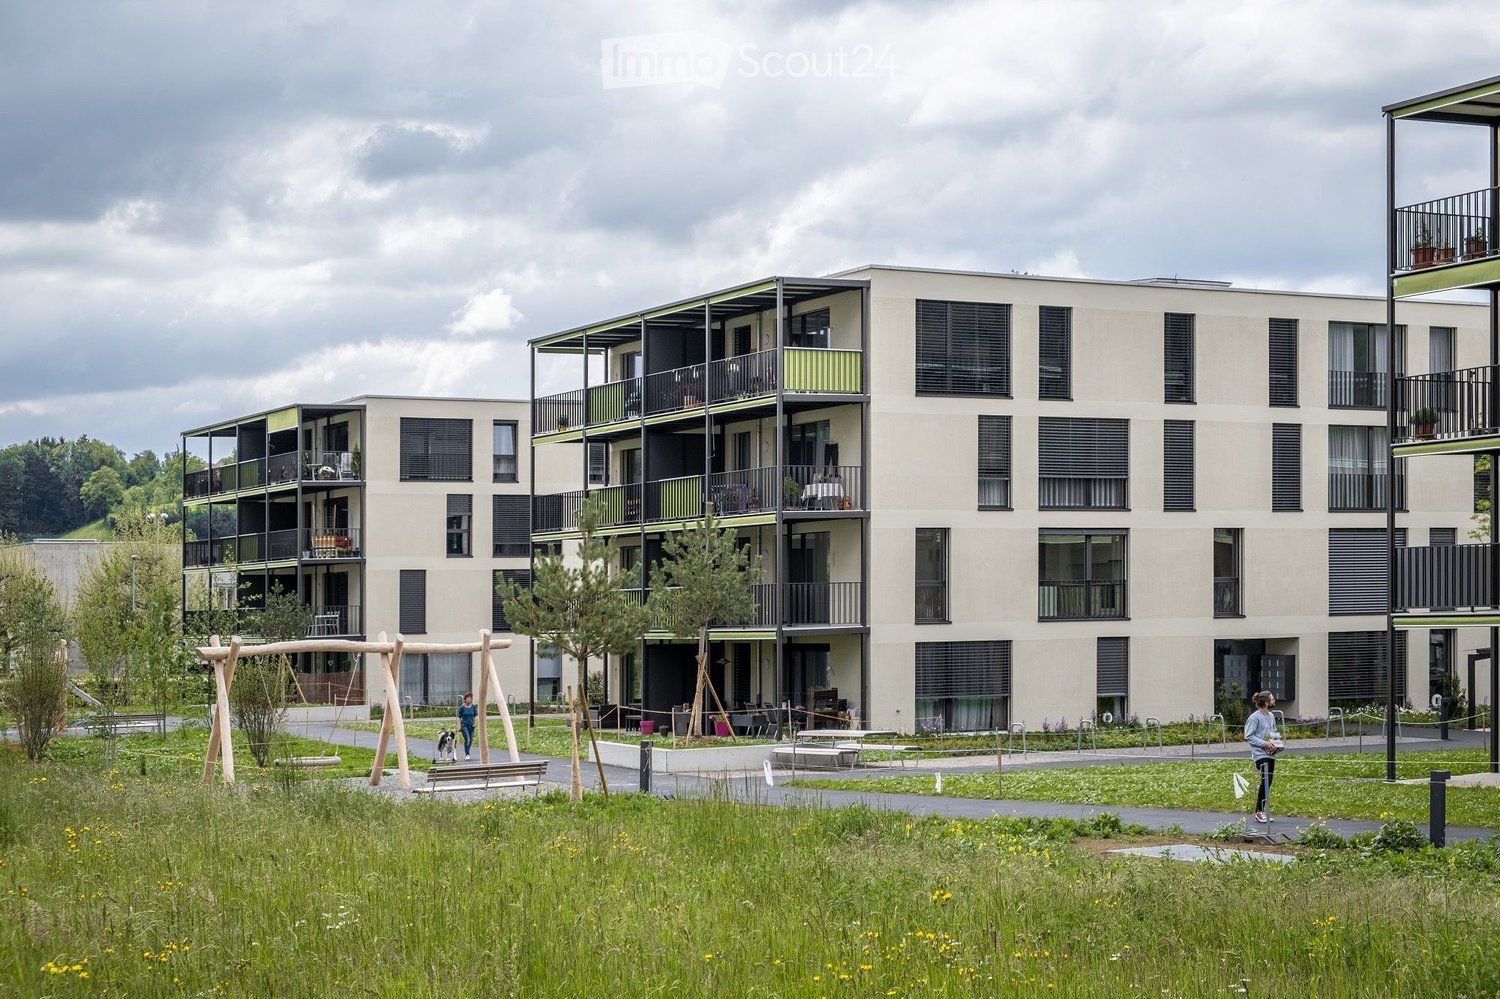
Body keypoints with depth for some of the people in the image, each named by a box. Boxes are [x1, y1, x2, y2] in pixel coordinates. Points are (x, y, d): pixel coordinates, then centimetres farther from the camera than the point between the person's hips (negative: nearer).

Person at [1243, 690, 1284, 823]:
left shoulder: (1271, 716, 14)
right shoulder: (1254, 717, -12)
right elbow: (1248, 736, -14)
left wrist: (1278, 742, 6)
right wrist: (1264, 744, -20)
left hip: (1271, 754, 8)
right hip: (1260, 754, -8)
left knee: (1268, 782, 7)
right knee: (1265, 781, -14)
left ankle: (1262, 811, 14)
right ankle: (1258, 811, -6)